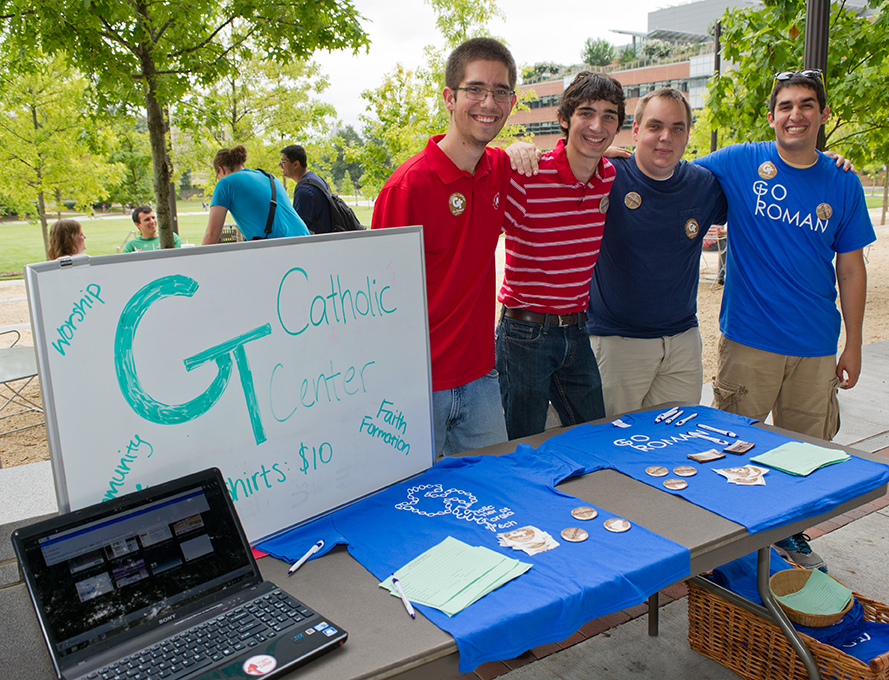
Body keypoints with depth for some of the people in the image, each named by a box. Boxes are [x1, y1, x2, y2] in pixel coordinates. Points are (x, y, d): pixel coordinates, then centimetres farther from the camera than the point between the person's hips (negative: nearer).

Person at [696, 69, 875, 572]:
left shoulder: (843, 184, 4)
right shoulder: (740, 163, -3)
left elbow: (850, 269, 7)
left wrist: (854, 345, 7)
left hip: (816, 345, 3)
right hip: (749, 337, -2)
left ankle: (791, 531, 35)